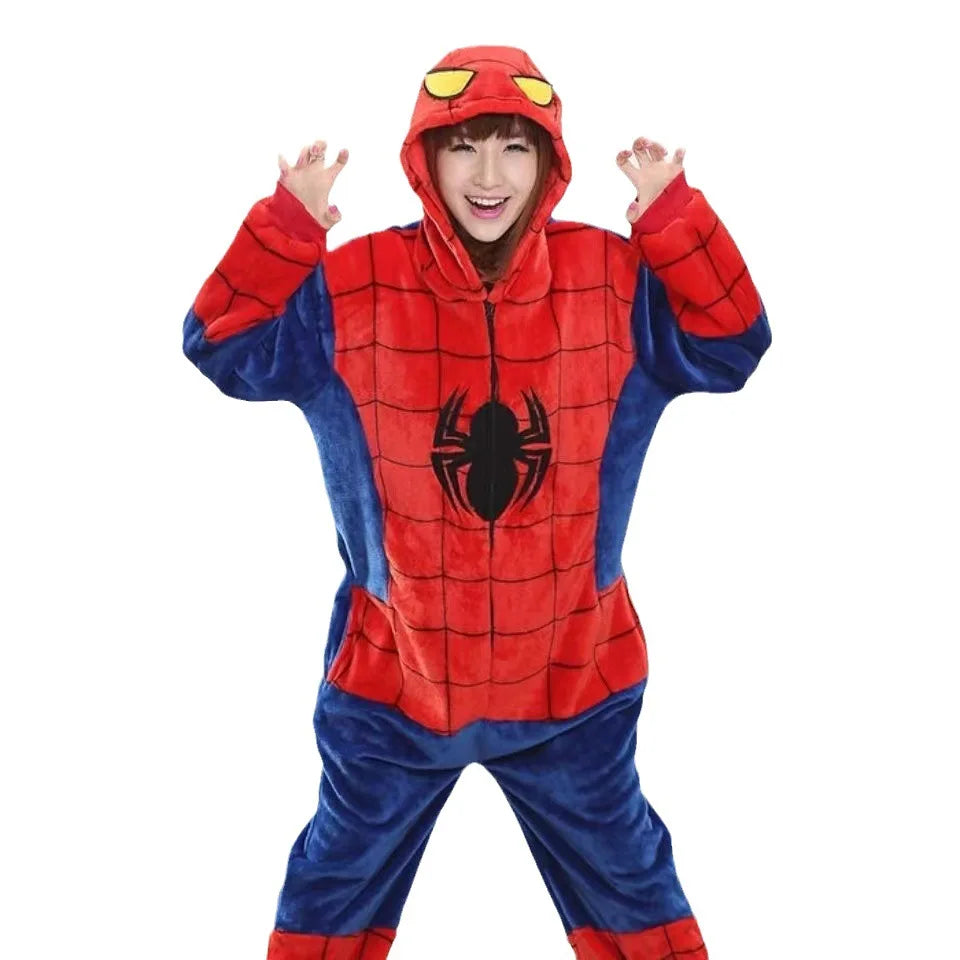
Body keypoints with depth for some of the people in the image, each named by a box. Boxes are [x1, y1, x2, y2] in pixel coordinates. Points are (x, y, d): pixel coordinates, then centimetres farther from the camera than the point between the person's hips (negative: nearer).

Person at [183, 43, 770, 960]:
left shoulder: (613, 278, -9)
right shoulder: (354, 286, -12)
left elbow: (730, 346, -5)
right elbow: (225, 348, -9)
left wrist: (673, 218, -17)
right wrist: (286, 226, -23)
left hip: (573, 677, 1)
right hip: (390, 675, 0)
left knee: (630, 885, 21)